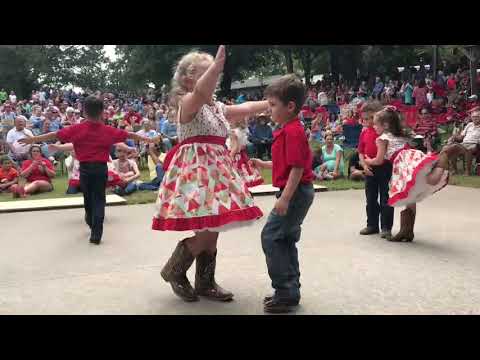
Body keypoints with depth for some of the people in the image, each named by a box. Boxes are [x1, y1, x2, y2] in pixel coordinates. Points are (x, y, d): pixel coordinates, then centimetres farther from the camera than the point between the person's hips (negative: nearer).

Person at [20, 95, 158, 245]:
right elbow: (129, 135, 7)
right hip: (101, 168, -1)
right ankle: (96, 234, -2)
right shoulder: (109, 131, -4)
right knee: (99, 199, 4)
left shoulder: (77, 129, -7)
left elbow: (55, 135, -2)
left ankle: (92, 224, 39)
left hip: (85, 168, 1)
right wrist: (147, 139, 20)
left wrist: (32, 139, 7)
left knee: (88, 198, 19)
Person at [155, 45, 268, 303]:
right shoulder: (187, 103, -9)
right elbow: (200, 92, -31)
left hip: (216, 171, 9)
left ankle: (205, 283, 22)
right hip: (196, 171, -9)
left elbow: (245, 108, 24)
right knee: (206, 230, -13)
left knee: (212, 229, 10)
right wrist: (218, 61, -43)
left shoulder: (217, 107, 17)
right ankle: (174, 271, 12)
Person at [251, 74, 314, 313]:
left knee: (271, 237, -9)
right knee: (286, 239, 15)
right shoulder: (288, 130, 14)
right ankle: (290, 291, 23)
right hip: (296, 193, 11)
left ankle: (286, 292, -3)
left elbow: (297, 168, -23)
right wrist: (263, 164, 18)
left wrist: (285, 198, -25)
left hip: (295, 193, -11)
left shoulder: (293, 131, -17)